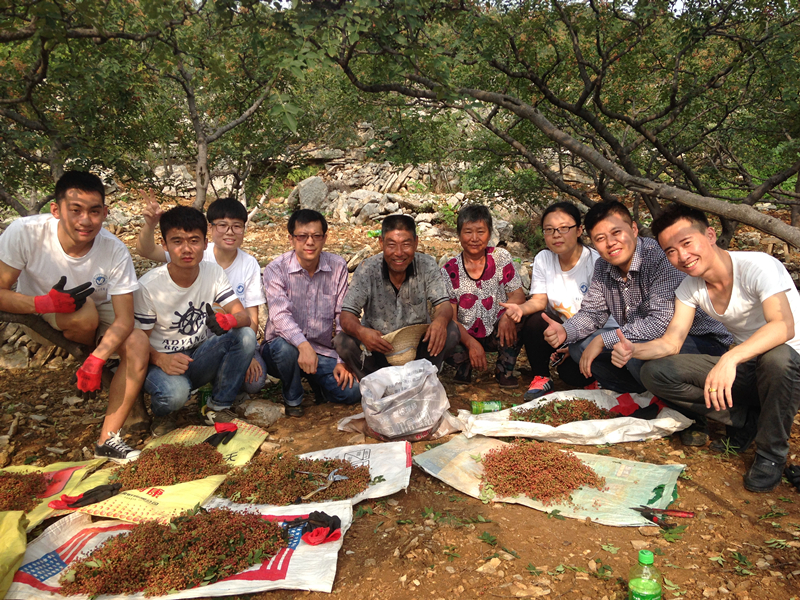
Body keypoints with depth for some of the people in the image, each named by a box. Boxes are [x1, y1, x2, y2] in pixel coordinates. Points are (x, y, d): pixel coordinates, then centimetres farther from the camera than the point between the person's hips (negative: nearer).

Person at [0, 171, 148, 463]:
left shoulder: (115, 251, -25)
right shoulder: (25, 233, -27)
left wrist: (97, 358, -41)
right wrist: (44, 303, -40)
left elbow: (124, 319, -25)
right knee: (84, 311, -34)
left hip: (96, 316, 2)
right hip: (36, 316, -1)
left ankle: (107, 441, -13)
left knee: (138, 350, -25)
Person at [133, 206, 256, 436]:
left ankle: (219, 407, -5)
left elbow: (244, 316, -12)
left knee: (245, 336, -24)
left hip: (201, 360, 4)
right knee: (174, 392, -38)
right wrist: (161, 360, -33)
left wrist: (229, 319, -37)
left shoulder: (213, 272, -6)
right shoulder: (148, 286, -17)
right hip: (164, 361, -4)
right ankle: (163, 413, 3)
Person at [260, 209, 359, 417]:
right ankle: (292, 398, -6)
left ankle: (314, 380, 18)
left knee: (352, 391, -17)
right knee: (285, 346, -37)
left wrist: (343, 361, -8)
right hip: (282, 348, -2)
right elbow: (280, 315, -27)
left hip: (323, 350, 3)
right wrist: (303, 345, -45)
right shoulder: (276, 269, -11)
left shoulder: (338, 266, -2)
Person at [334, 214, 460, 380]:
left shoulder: (427, 266, -10)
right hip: (377, 345, -1)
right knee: (343, 342, -27)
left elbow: (443, 304, -12)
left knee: (450, 332, -25)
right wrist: (361, 332, -41)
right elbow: (347, 316, -16)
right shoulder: (367, 270, -13)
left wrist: (441, 320, -39)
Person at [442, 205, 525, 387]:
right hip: (466, 337, 0)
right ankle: (464, 366, 6)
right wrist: (471, 343, -28)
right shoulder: (450, 270, -7)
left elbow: (517, 294, -8)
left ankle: (505, 370, -3)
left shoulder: (501, 257, -4)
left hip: (498, 333, 1)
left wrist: (509, 313, -33)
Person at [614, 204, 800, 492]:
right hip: (744, 366, 5)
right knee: (655, 372, -14)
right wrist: (633, 350, -29)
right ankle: (746, 420, -2)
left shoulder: (757, 267, -22)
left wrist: (730, 359, -52)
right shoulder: (690, 288, -2)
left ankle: (771, 453, -14)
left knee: (776, 357, -42)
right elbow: (671, 341, -8)